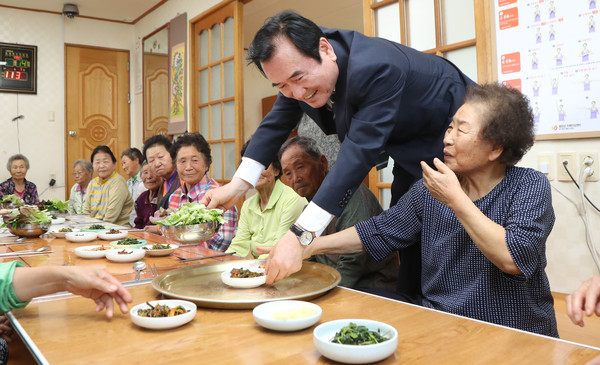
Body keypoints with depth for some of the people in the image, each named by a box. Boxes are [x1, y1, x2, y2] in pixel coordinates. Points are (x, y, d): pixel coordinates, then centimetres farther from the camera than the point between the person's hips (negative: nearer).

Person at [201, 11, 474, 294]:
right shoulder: (298, 66, -13)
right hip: (409, 152, 7)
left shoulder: (375, 69, -39)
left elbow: (359, 154, -43)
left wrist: (300, 236, -46)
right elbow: (277, 123, -3)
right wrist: (237, 185, -12)